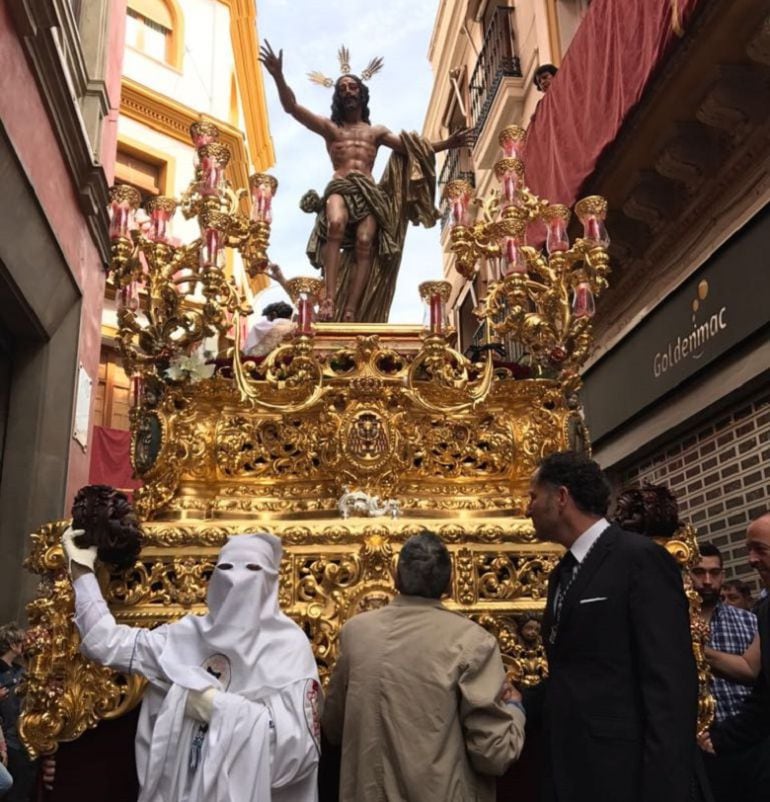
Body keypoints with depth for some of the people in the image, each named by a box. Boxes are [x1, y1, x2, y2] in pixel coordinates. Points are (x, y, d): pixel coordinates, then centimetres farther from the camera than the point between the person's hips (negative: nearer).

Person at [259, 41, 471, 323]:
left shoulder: (377, 131, 28)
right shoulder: (329, 127, 20)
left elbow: (410, 148, 23)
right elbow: (291, 107, 9)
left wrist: (446, 144, 14)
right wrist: (278, 77, -7)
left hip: (370, 192, 2)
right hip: (339, 188, -2)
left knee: (365, 243, -25)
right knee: (336, 225, -37)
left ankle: (350, 313, -35)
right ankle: (329, 299, -45)